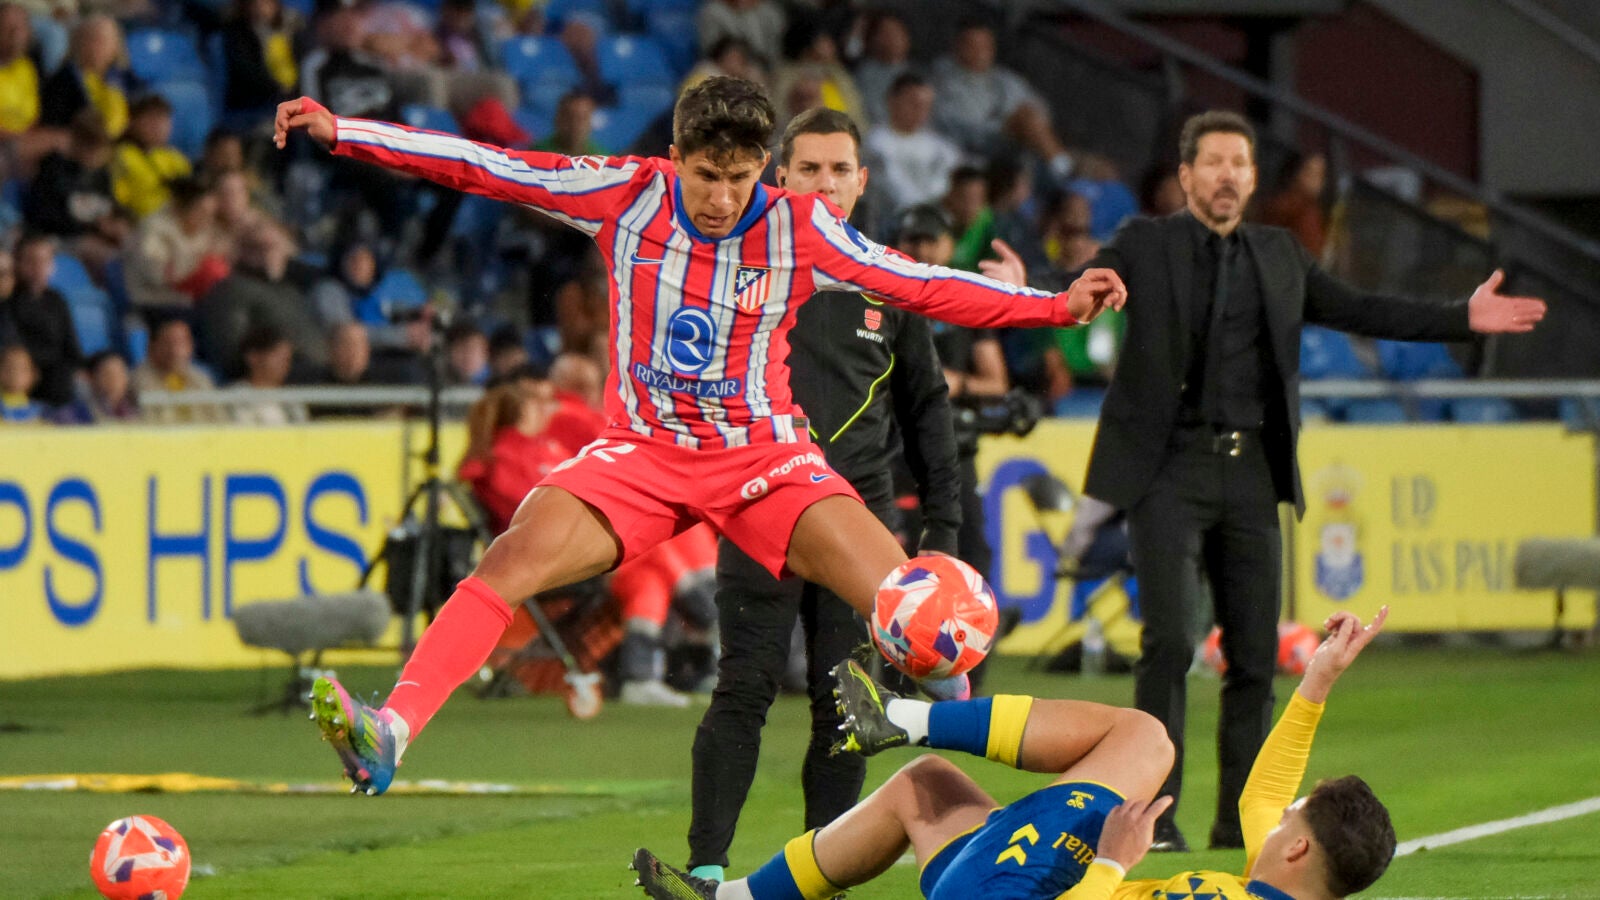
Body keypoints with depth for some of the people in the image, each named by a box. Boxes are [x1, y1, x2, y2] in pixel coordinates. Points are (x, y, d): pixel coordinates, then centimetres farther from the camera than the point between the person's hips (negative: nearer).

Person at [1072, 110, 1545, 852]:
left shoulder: (1278, 256, 16)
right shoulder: (1146, 246, 2)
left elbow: (1357, 311, 20)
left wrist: (1463, 319, 13)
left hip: (1251, 470, 5)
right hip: (1171, 467, -5)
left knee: (1256, 653, 5)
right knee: (1170, 641, -14)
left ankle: (1241, 819, 13)